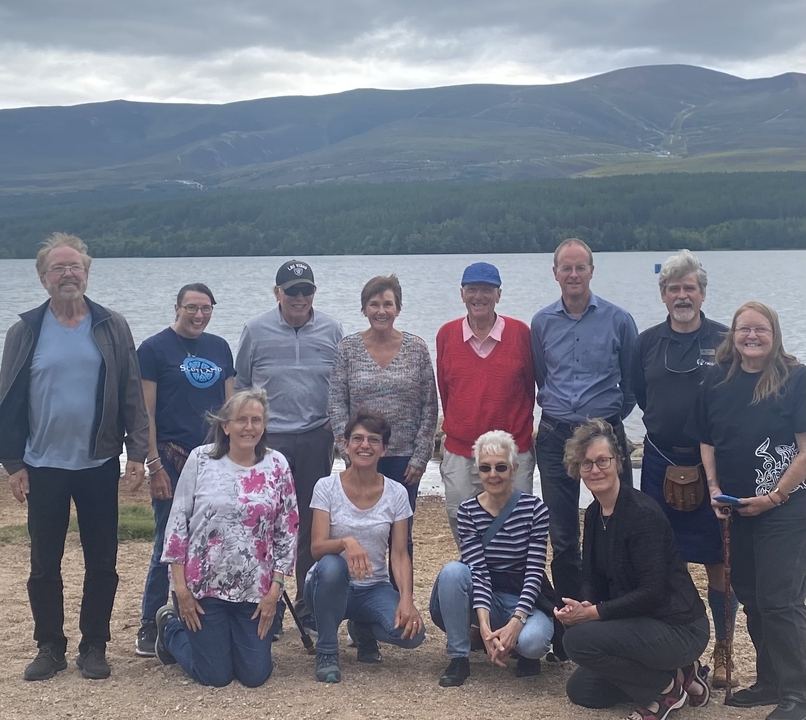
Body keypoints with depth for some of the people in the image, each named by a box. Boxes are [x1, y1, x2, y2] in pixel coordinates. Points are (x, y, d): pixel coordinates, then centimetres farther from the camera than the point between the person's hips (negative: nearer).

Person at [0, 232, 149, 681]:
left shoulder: (112, 328, 1)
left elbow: (132, 394, 1)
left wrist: (138, 452, -6)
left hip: (99, 464, 0)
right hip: (43, 466, 0)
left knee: (102, 562, 6)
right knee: (44, 563, 7)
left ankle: (94, 646, 18)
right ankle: (50, 647, 20)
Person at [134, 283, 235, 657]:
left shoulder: (219, 347, 12)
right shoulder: (153, 349, -3)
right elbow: (145, 411, -6)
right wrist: (154, 464, -11)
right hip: (173, 461, -4)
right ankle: (149, 625, 10)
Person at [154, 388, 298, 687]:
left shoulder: (277, 466, -2)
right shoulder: (200, 459, -6)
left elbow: (287, 532, 1)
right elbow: (177, 521, -4)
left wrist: (275, 590, -3)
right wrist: (180, 585, -7)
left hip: (255, 589, 2)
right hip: (202, 583, -2)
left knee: (255, 675, 3)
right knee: (215, 675, 2)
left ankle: (225, 637, 36)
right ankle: (171, 627, 31)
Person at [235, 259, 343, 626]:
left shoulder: (331, 329, 4)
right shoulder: (255, 330, 1)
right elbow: (239, 384, 9)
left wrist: (336, 421, 3)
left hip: (316, 438, 1)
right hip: (268, 439, -1)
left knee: (313, 526, 8)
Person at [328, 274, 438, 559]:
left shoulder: (416, 348, 0)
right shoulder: (348, 348, 1)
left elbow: (430, 407, 1)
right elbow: (336, 405, 0)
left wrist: (420, 457, -4)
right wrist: (350, 451, -7)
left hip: (405, 458, 0)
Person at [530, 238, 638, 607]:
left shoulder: (618, 320, -3)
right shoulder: (541, 322, 5)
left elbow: (632, 380, 6)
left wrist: (614, 415, 8)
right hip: (555, 436, 2)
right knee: (561, 533, 8)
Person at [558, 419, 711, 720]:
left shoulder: (642, 513, -22)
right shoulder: (594, 514, 4)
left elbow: (652, 591, -25)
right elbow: (593, 579, 8)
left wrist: (594, 612, -21)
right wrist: (581, 606, -14)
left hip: (679, 628, -9)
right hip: (639, 623, 9)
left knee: (579, 638, -25)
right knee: (581, 690, 11)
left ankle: (667, 688, -4)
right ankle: (677, 673, 17)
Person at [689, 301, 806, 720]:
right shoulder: (718, 380, 5)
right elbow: (707, 441, 11)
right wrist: (714, 489, -1)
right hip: (736, 509, 6)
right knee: (748, 595, 12)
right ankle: (769, 681, 27)